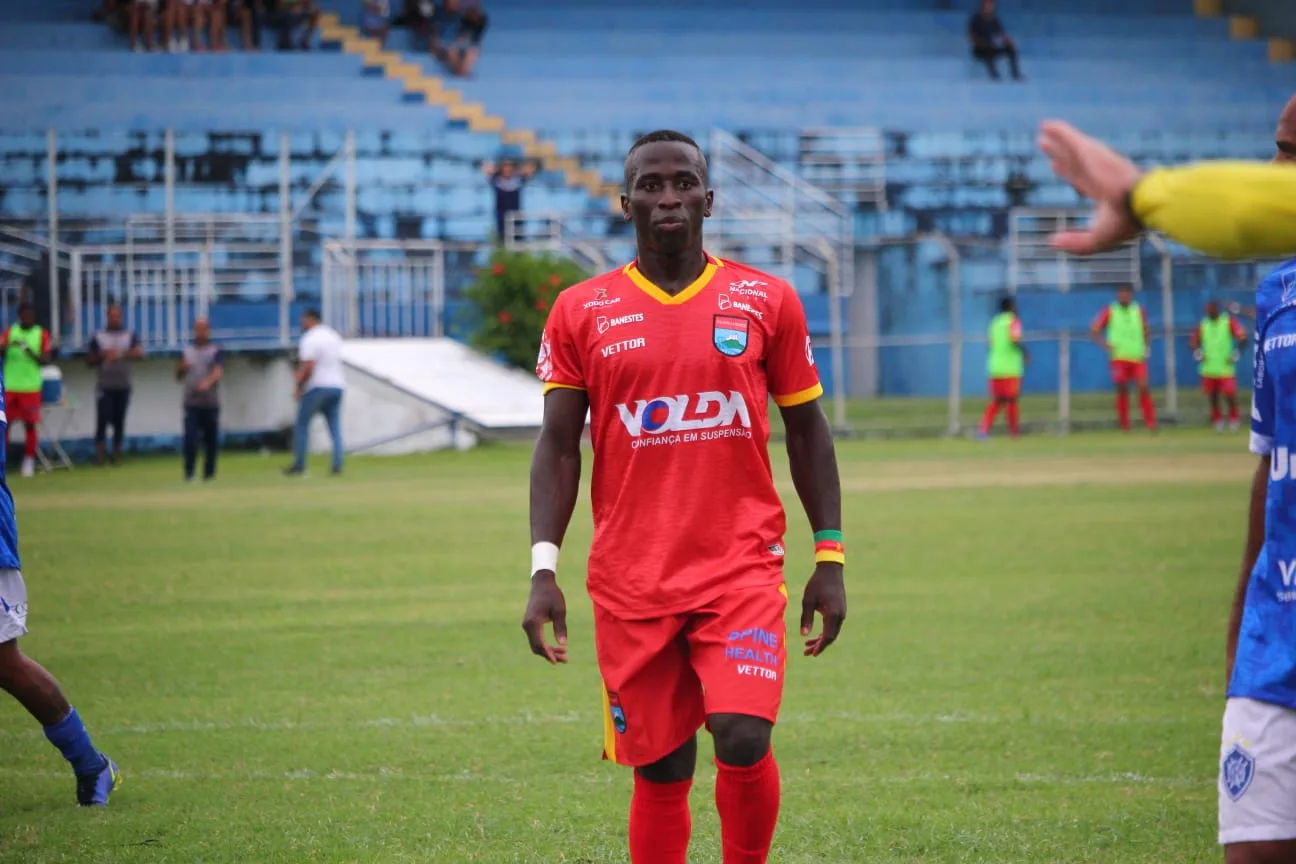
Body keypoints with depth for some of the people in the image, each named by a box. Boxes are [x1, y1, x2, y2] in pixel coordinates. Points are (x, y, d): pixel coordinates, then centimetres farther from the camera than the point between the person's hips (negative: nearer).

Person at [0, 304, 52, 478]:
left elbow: (45, 360, -1)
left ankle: (29, 461, 5)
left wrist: (30, 351, -18)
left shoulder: (41, 334, 5)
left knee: (30, 424, -2)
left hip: (31, 387, -1)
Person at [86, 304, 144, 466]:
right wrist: (103, 356, -11)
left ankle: (116, 454, 10)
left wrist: (120, 354, -23)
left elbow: (140, 353, -11)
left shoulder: (130, 336, 6)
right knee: (102, 419, -10)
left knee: (119, 420, 4)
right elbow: (89, 360, 8)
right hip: (104, 386, -1)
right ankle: (99, 455, -12)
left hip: (123, 386, 1)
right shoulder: (99, 337, 6)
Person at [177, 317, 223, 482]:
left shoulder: (215, 351, 2)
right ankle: (188, 473, -9)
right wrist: (182, 368, -8)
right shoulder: (187, 351, 12)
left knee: (211, 440, 3)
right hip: (191, 403, 1)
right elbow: (178, 376, 15)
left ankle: (209, 473, 14)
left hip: (210, 402, -1)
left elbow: (218, 371, -14)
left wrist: (208, 382, -34)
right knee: (190, 438, -11)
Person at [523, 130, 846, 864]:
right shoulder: (582, 313, 4)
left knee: (744, 739, -17)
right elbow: (559, 447, 4)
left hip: (742, 568, -1)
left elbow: (807, 431, 9)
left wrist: (830, 559, 4)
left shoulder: (766, 301, 4)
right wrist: (544, 569, -6)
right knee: (660, 770, 3)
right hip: (631, 579, 1)